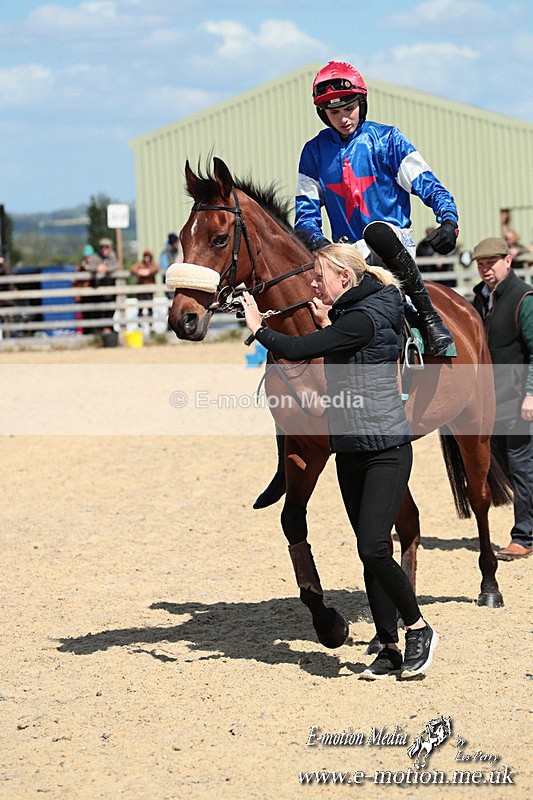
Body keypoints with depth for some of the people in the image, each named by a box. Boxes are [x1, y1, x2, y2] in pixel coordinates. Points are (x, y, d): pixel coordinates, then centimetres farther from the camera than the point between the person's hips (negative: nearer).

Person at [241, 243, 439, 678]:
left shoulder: (364, 319, -18)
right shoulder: (347, 315, 12)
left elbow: (296, 350, -21)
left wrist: (258, 329, -3)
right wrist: (326, 324, 11)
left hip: (387, 449, -9)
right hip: (350, 450, 9)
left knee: (374, 548, -16)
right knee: (370, 554, 7)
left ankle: (419, 629, 2)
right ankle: (390, 647, 12)